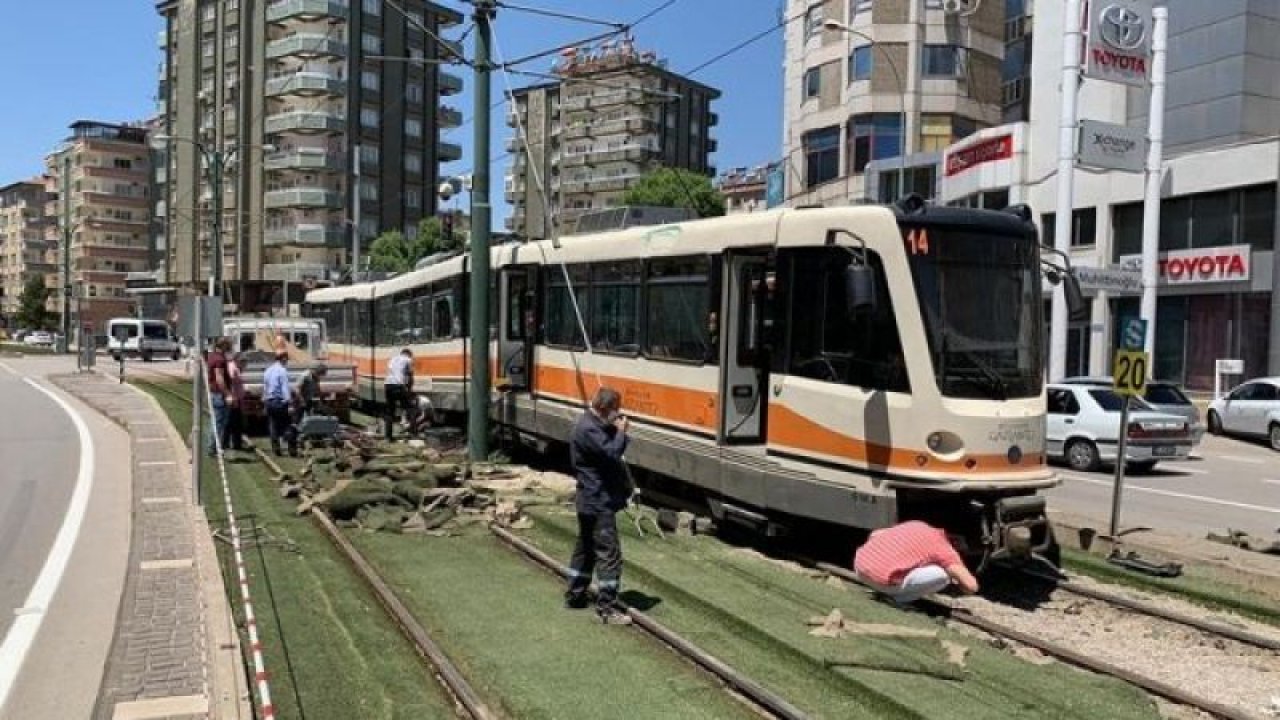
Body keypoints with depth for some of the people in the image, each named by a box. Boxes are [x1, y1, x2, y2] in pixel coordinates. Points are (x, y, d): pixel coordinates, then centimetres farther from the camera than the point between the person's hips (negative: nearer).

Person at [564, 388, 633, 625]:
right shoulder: (588, 430, -21)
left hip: (590, 501, 11)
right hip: (599, 503, -11)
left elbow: (609, 444, 17)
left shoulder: (594, 424, 12)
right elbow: (611, 453, -27)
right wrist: (621, 431, -14)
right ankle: (606, 608, -5)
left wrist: (617, 428, 2)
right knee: (609, 554, -8)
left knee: (585, 548, 19)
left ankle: (574, 596, 30)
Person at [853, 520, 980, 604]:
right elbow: (972, 586, 2)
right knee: (943, 575, -1)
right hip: (881, 579, -7)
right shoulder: (944, 549, 3)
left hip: (859, 565, 7)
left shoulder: (916, 525, 22)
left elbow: (875, 534, 31)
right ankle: (900, 597, 3)